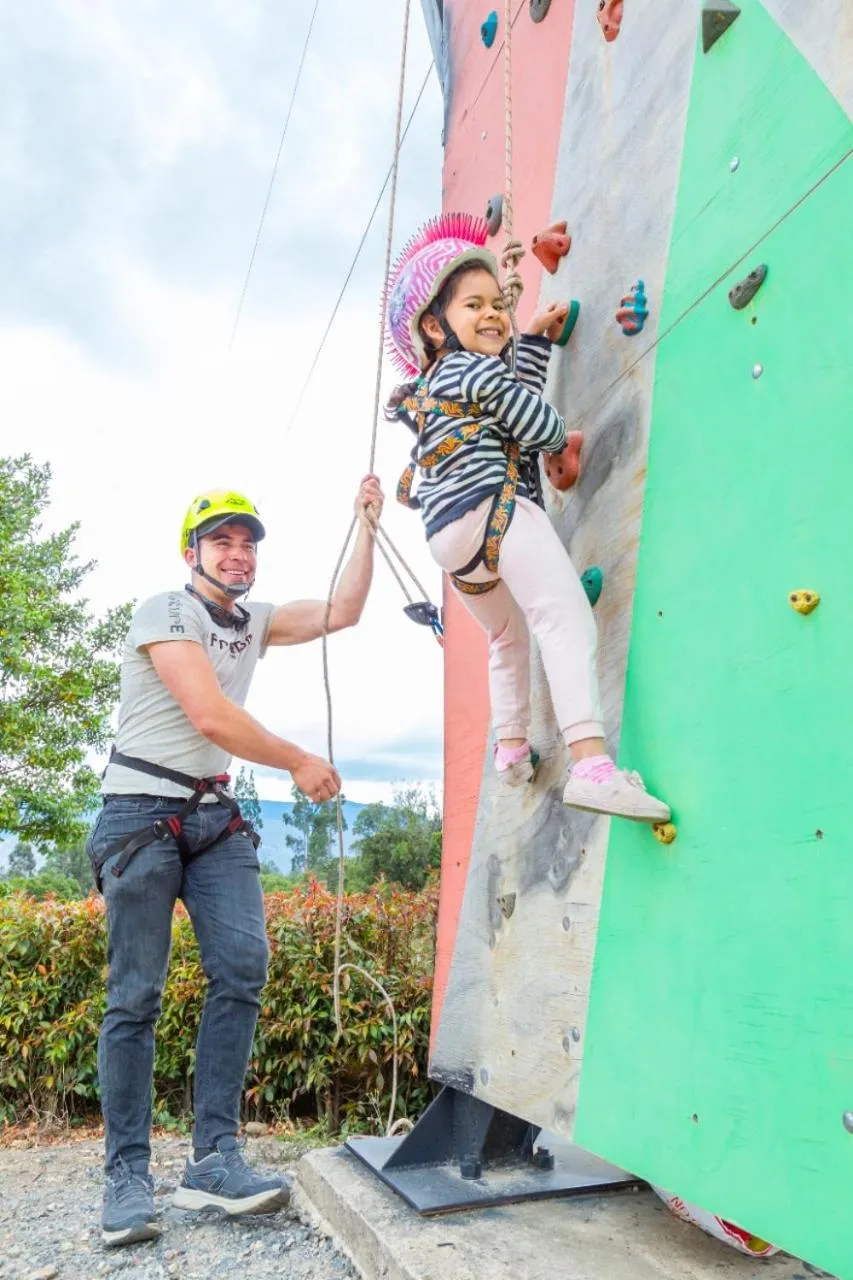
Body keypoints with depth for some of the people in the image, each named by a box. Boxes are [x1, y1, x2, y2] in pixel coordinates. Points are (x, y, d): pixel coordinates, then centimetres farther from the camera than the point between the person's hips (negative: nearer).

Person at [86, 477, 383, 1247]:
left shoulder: (255, 622, 12)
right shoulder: (165, 611, -9)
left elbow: (342, 612, 7)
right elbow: (211, 716, -18)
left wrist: (367, 525, 3)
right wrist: (301, 764, -9)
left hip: (215, 815, 6)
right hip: (143, 814, -6)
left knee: (242, 968, -9)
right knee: (137, 996, -3)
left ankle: (215, 1159, -1)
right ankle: (127, 1176, 8)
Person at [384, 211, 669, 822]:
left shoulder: (432, 385, 27)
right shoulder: (474, 367, 2)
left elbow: (516, 402, 32)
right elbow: (541, 424, -4)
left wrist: (537, 337, 34)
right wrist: (566, 439, 18)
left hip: (448, 537, 10)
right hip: (491, 508, -10)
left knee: (509, 638, 29)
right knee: (567, 620, -22)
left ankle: (512, 746, 30)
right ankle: (592, 764, -35)